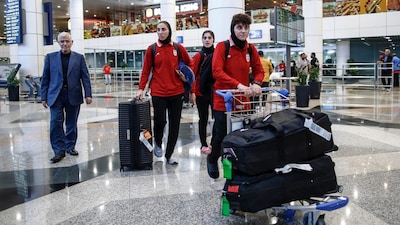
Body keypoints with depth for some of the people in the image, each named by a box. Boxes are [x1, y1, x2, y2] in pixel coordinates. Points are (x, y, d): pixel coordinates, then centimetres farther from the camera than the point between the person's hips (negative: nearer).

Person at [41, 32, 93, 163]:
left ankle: (70, 146, 22)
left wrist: (88, 94, -7)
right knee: (56, 122, -7)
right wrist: (44, 97, 2)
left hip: (73, 95, 0)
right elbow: (45, 78, 7)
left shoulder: (79, 57, 6)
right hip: (56, 95, 0)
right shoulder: (50, 57, 7)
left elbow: (85, 77, 2)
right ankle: (59, 150, 0)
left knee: (72, 123, 9)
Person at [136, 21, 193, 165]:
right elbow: (146, 71, 1)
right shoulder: (151, 49, 1)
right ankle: (158, 144, 25)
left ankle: (169, 155, 19)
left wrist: (186, 76, 2)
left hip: (176, 92, 2)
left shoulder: (178, 48, 5)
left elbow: (189, 63, 18)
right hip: (158, 92, -2)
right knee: (160, 121, -8)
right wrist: (141, 88, -5)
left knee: (174, 124, 5)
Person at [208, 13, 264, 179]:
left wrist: (256, 83, -13)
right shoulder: (222, 47, -9)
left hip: (243, 101, 4)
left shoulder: (251, 49, 5)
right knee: (221, 134, 3)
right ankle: (212, 159, 33)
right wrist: (238, 85, -30)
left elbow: (259, 70, 11)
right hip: (223, 100, -4)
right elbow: (217, 72, -19)